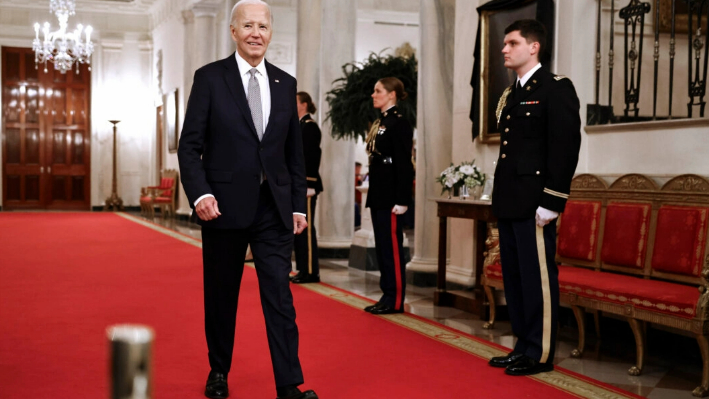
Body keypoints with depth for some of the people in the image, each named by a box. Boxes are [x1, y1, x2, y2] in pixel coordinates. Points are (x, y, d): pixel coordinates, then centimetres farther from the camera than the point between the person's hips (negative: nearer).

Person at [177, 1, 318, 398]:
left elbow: (295, 152, 12)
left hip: (274, 208, 2)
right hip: (225, 205, -2)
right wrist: (200, 193, -18)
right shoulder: (209, 78, -1)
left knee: (280, 294, -2)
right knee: (221, 295, 11)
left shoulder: (286, 83, 9)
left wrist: (298, 204, 8)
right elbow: (190, 145, -4)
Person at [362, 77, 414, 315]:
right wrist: (372, 195, 16)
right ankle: (388, 295, 20)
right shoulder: (380, 123, 16)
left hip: (390, 196, -9)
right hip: (378, 195, 10)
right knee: (382, 246, 12)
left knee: (392, 247, -4)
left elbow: (404, 164, -16)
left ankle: (395, 300, 3)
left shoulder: (398, 123, -11)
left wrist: (402, 200, -19)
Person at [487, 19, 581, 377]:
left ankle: (540, 354, 7)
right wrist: (499, 199, 14)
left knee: (537, 278, -2)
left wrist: (551, 202, -18)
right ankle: (523, 347, 23)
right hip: (509, 203, 9)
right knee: (514, 277, 13)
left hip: (534, 205, -9)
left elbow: (566, 147, -14)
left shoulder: (556, 88, -7)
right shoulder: (510, 95, 18)